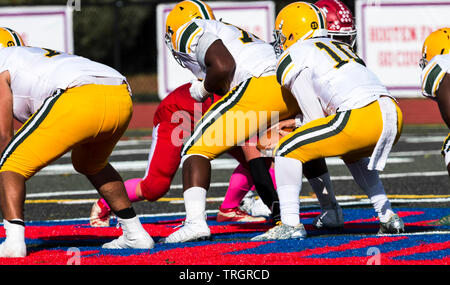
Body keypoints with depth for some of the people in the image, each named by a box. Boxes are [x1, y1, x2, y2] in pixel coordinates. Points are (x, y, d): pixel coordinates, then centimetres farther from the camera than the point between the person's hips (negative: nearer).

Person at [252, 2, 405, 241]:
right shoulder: (340, 48, 32)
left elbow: (315, 117, 6)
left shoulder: (293, 57, 9)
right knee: (352, 154, 37)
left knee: (287, 149, 5)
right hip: (394, 116, 8)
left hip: (361, 118, -8)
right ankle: (388, 217, 27)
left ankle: (290, 223, -3)